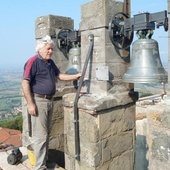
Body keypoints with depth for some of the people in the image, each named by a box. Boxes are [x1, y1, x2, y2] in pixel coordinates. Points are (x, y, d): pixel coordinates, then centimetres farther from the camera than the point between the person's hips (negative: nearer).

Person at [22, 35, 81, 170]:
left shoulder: (50, 62, 12)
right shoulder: (33, 61, -14)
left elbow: (60, 76, 16)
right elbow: (25, 83, -17)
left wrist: (76, 76, 4)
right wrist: (30, 103, -20)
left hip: (50, 100, 9)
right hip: (38, 101, -9)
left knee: (47, 132, 18)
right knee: (40, 135, -3)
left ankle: (45, 159, 34)